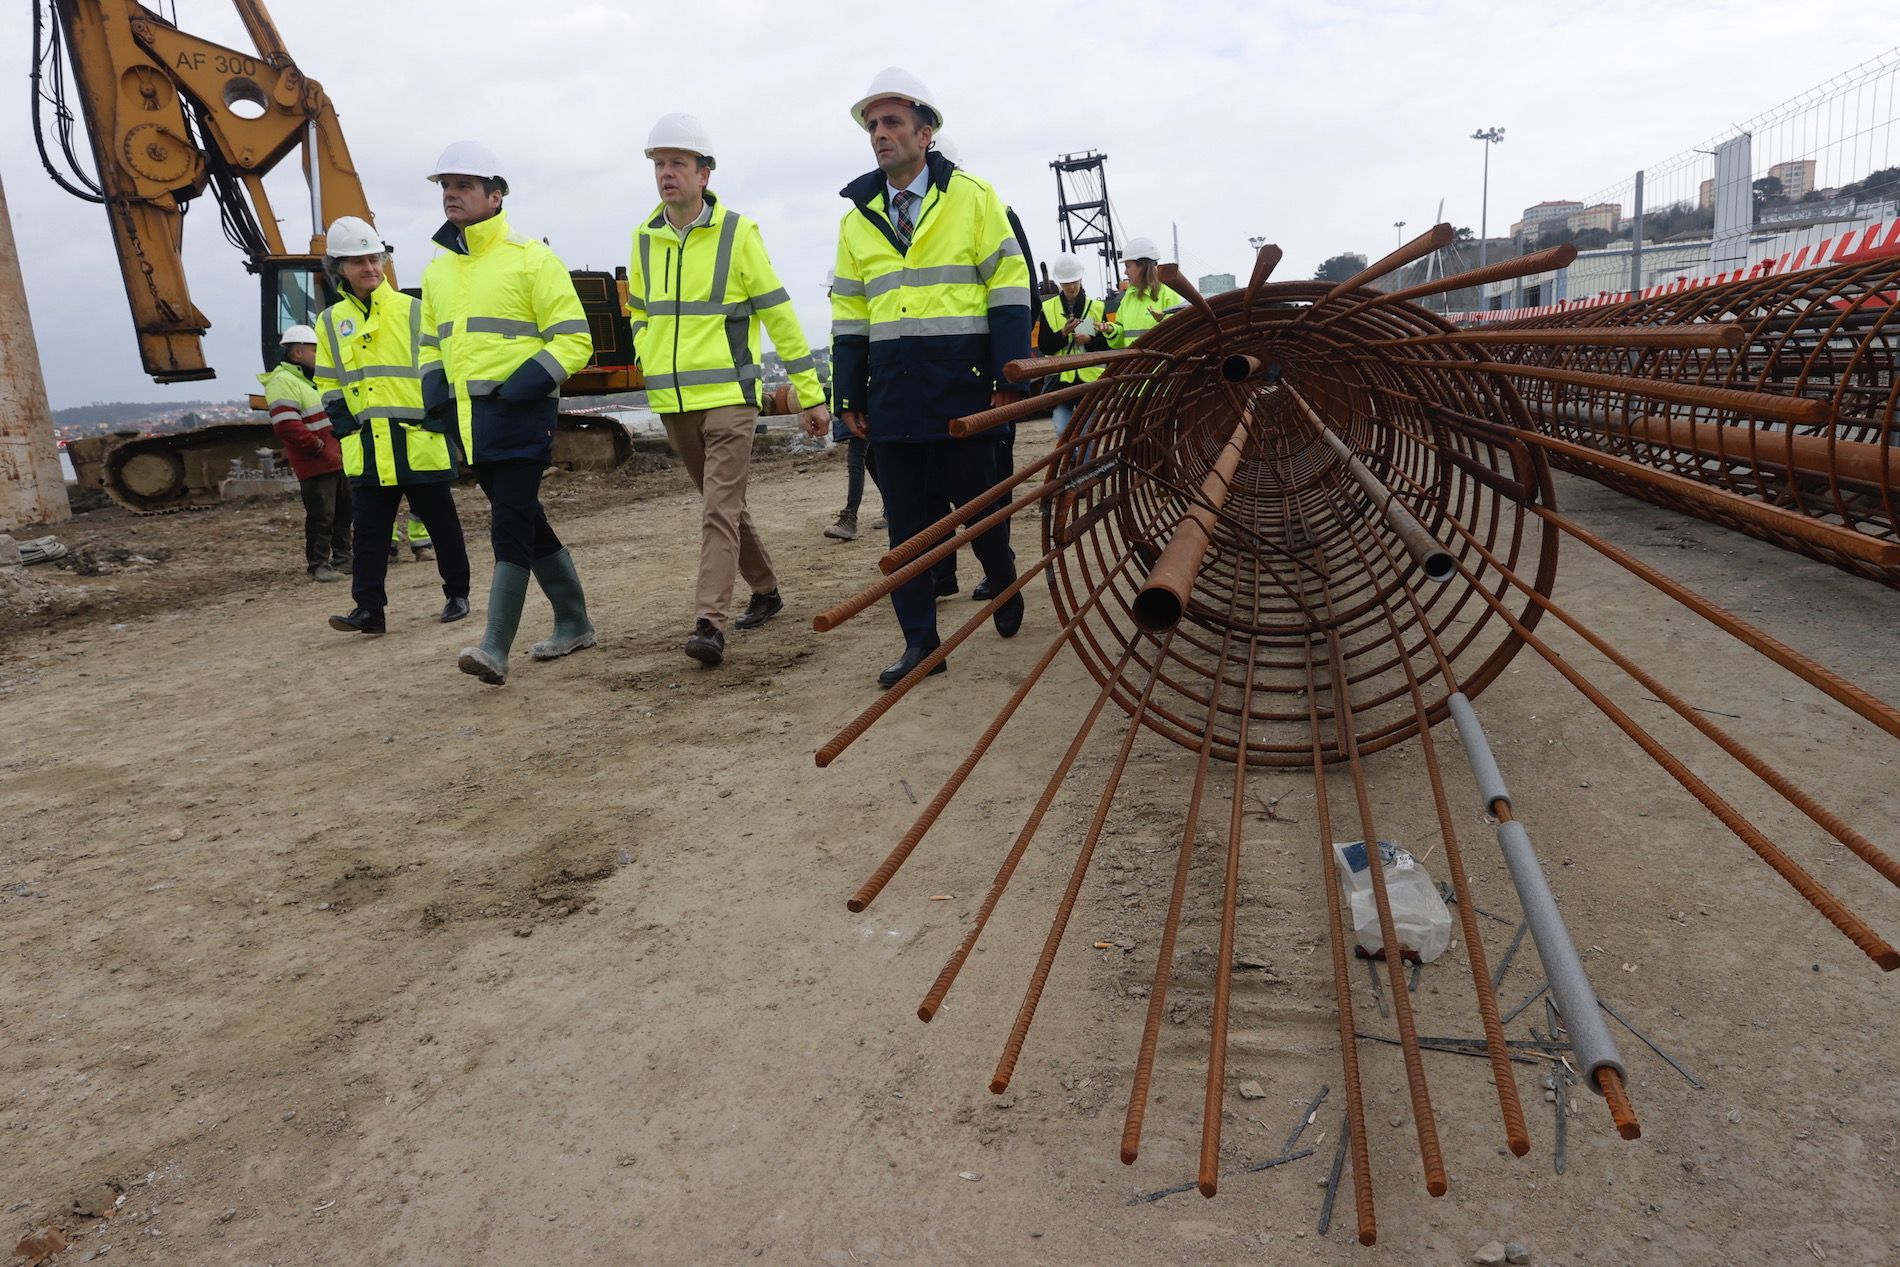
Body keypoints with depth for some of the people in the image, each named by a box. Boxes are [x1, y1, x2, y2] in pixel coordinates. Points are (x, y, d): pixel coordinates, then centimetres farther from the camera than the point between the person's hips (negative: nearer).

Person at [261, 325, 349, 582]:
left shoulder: (312, 379, 19)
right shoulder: (283, 382, -14)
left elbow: (331, 415, 30)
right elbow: (286, 426, -24)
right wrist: (316, 446, -18)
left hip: (338, 460, 10)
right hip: (315, 465, -10)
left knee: (344, 512, 15)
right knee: (321, 517, -7)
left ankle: (342, 558, 27)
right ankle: (318, 565, 3)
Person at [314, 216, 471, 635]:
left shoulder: (413, 311, 2)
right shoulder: (331, 322, 11)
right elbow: (329, 383, 16)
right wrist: (345, 424, 3)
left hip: (420, 440, -3)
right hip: (367, 448, 3)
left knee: (442, 523, 6)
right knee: (369, 530, 1)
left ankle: (457, 594, 21)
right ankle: (369, 609, 3)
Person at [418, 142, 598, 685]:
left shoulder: (530, 258, -5)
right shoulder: (437, 270, 17)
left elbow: (574, 339, -8)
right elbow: (432, 344, 27)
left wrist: (519, 389, -18)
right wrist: (436, 395, 8)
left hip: (520, 414, -8)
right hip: (469, 420, 8)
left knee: (511, 524, -12)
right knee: (524, 522, 12)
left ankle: (496, 648, -13)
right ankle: (574, 623, 25)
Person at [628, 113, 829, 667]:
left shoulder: (738, 232, -4)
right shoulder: (644, 239, 8)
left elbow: (780, 316, -4)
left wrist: (811, 394, -6)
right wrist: (654, 369, 15)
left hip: (728, 397, -5)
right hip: (672, 403, 5)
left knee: (721, 508, -12)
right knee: (725, 503, 15)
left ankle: (710, 622, -15)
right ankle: (765, 591, 32)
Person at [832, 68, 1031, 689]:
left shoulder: (973, 197, 1)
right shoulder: (858, 216, 13)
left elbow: (1008, 291, -2)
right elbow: (849, 313, 15)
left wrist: (1007, 380, -9)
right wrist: (850, 397, 11)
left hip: (961, 386, -3)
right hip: (892, 393, 4)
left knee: (977, 502, 6)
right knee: (905, 521, 4)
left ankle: (1003, 583, 36)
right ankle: (920, 642, 12)